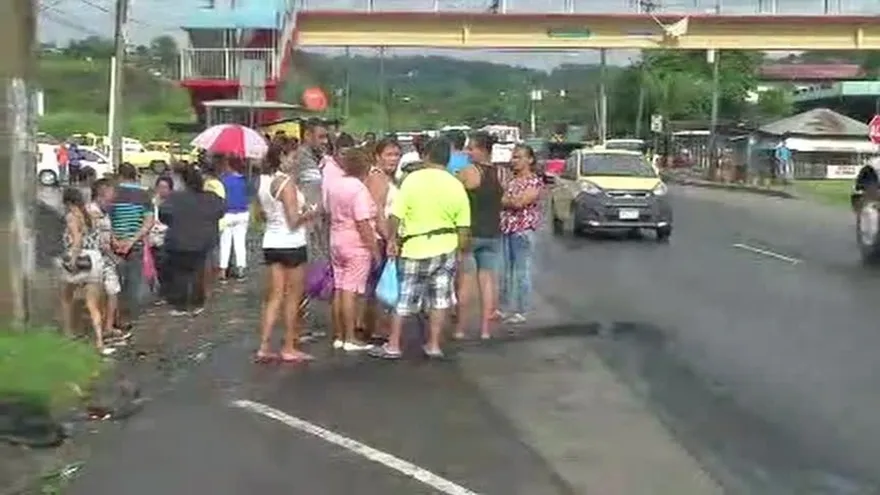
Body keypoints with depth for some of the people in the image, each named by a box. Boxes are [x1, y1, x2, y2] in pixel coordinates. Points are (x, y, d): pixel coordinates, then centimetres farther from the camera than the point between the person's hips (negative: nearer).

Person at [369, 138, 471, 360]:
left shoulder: (413, 179, -10)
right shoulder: (456, 186, -2)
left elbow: (396, 215, -12)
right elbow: (464, 228, 0)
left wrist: (392, 239, 1)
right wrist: (462, 248, 12)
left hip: (414, 249, -2)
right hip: (445, 249, 2)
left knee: (403, 299, 8)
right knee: (440, 299, 11)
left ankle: (393, 346, 14)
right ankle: (433, 345, 15)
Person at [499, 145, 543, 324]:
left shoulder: (535, 182, -8)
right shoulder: (511, 180, 15)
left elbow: (519, 203, -17)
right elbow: (502, 200, 13)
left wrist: (504, 200, -4)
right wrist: (513, 200, -5)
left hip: (523, 230, -7)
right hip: (505, 229, 7)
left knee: (522, 272, -1)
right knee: (506, 271, 11)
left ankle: (521, 311, 5)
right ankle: (505, 308, 20)